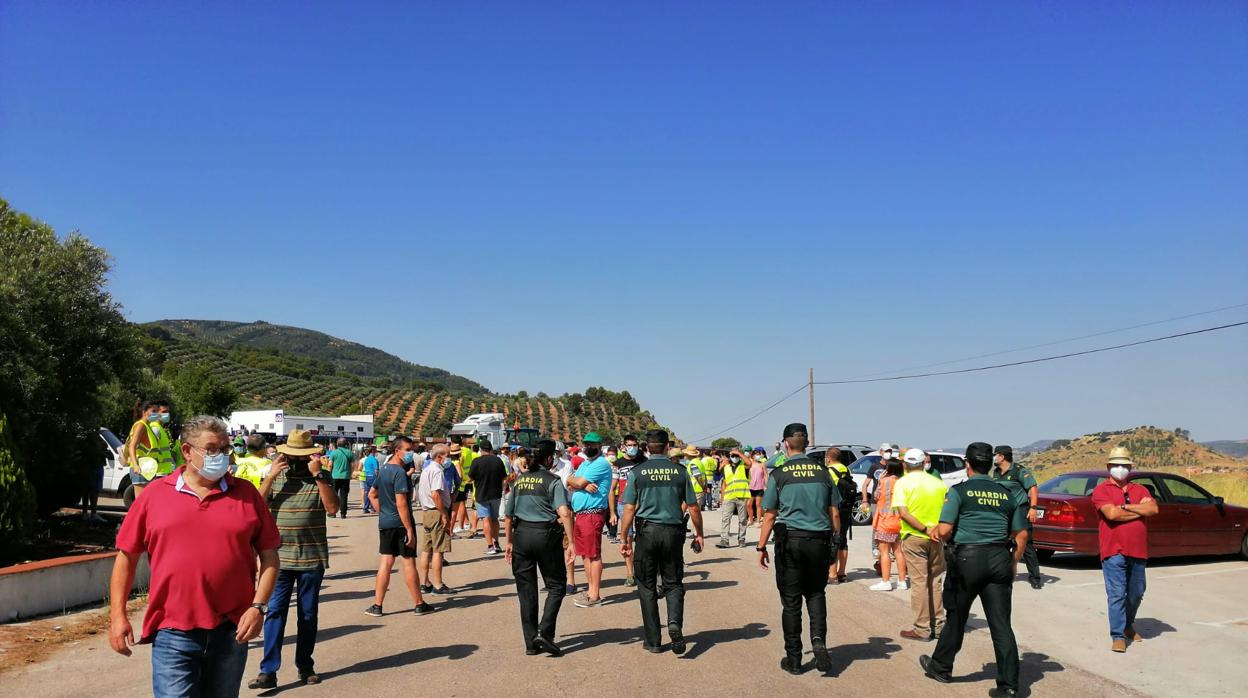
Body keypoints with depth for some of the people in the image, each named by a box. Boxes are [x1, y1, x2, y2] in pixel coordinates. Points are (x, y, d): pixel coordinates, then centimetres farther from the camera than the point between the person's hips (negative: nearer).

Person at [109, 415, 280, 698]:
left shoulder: (246, 494, 3)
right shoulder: (155, 494, 2)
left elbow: (269, 555, 4)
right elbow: (127, 556, 6)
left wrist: (258, 606, -7)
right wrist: (118, 615, 1)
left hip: (230, 632, 2)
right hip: (173, 633, -1)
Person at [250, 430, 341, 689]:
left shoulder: (322, 477, 0)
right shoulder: (275, 476, 5)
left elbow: (332, 508, -13)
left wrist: (318, 475, -18)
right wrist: (270, 477, -13)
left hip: (312, 558, 0)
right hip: (280, 557, 1)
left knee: (308, 614, 9)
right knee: (275, 612, -4)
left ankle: (305, 666, 21)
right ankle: (268, 671, -3)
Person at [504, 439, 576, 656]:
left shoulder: (519, 480, 10)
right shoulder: (553, 481, -6)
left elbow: (508, 515, 13)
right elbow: (564, 513, -19)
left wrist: (510, 542, 21)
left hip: (521, 534, 5)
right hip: (546, 535, -5)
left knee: (526, 590, 10)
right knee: (556, 586, 9)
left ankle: (530, 642, 14)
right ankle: (545, 632, -5)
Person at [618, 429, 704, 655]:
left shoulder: (637, 472, -3)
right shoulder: (679, 471, 0)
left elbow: (629, 509, -5)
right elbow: (693, 508, 3)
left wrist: (624, 538, 3)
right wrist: (699, 534, 16)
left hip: (646, 531, -1)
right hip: (673, 531, 1)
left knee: (647, 586, 10)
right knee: (673, 583, 13)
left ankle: (653, 641, 12)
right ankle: (675, 623, -13)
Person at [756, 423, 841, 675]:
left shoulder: (779, 474, -3)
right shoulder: (823, 472, 4)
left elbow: (769, 516, -3)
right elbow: (834, 513, 7)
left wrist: (762, 547, 6)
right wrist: (835, 542, 18)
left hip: (790, 541, -2)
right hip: (820, 541, 2)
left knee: (791, 600, 6)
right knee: (816, 593, 18)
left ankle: (793, 659, 13)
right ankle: (819, 639, -4)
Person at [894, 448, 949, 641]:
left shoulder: (903, 483, -6)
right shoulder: (938, 483, 6)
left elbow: (902, 512, -18)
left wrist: (925, 529, -17)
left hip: (914, 537, -4)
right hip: (936, 538, 4)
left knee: (919, 582, 0)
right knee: (935, 582, 14)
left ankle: (922, 629, 3)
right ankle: (938, 625, 19)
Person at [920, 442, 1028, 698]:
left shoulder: (959, 491, -5)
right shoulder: (1008, 494, 9)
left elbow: (945, 530, -12)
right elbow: (1021, 534, 9)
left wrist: (933, 532, 10)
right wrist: (1013, 564, 17)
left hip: (967, 557, -3)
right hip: (999, 560, 3)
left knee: (956, 617, 13)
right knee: (1001, 624, 3)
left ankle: (941, 667, 29)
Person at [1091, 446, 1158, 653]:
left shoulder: (1140, 489, 14)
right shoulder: (1101, 490, -1)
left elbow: (1153, 508, -5)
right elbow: (1111, 514, -17)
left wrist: (1125, 507, -13)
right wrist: (1140, 510, -6)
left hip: (1138, 551, 5)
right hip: (1114, 552, -5)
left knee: (1136, 594, 16)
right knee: (1117, 594, -8)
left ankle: (1128, 626, 37)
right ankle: (1118, 636, -4)